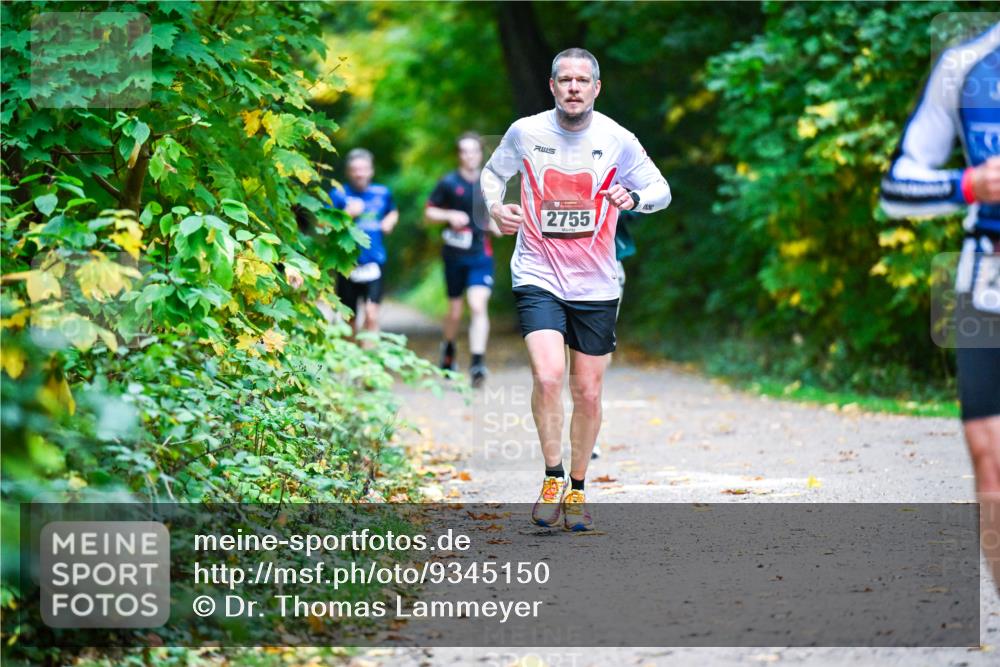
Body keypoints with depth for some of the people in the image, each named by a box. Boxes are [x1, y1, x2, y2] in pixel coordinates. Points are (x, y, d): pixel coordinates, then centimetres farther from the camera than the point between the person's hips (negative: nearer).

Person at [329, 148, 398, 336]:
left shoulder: (382, 193, 7)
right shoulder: (339, 194, -2)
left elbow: (393, 212, 27)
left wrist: (389, 221, 6)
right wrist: (348, 214, -17)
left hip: (374, 262, 0)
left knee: (371, 314, -17)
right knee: (350, 317, 12)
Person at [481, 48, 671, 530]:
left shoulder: (617, 141, -5)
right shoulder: (525, 132, -4)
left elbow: (661, 189, 6)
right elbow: (493, 173, 15)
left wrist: (633, 198, -16)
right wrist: (497, 207, -6)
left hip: (596, 285, 1)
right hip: (538, 277, -1)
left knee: (588, 394, 6)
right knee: (547, 377, -21)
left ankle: (577, 489, 25)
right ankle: (552, 479, -3)